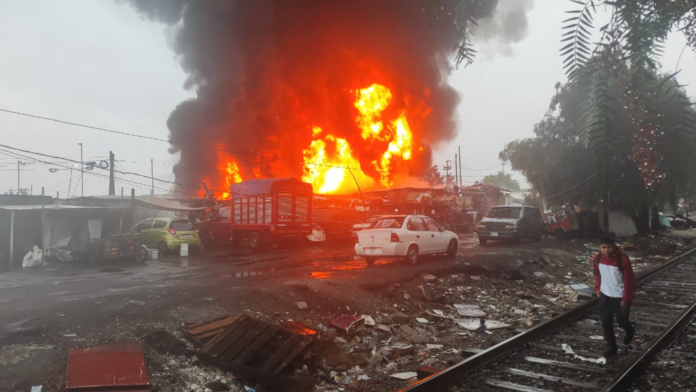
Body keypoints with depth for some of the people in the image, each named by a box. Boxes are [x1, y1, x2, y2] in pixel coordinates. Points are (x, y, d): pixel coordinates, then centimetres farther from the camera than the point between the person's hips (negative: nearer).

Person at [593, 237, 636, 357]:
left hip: (620, 297, -4)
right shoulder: (597, 259, -9)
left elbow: (629, 281, -17)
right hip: (604, 295, 4)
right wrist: (598, 288, 5)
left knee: (621, 320, 13)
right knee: (606, 322, 7)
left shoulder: (623, 260, -24)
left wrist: (626, 299, -14)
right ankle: (612, 347, 22)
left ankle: (630, 331, 48)